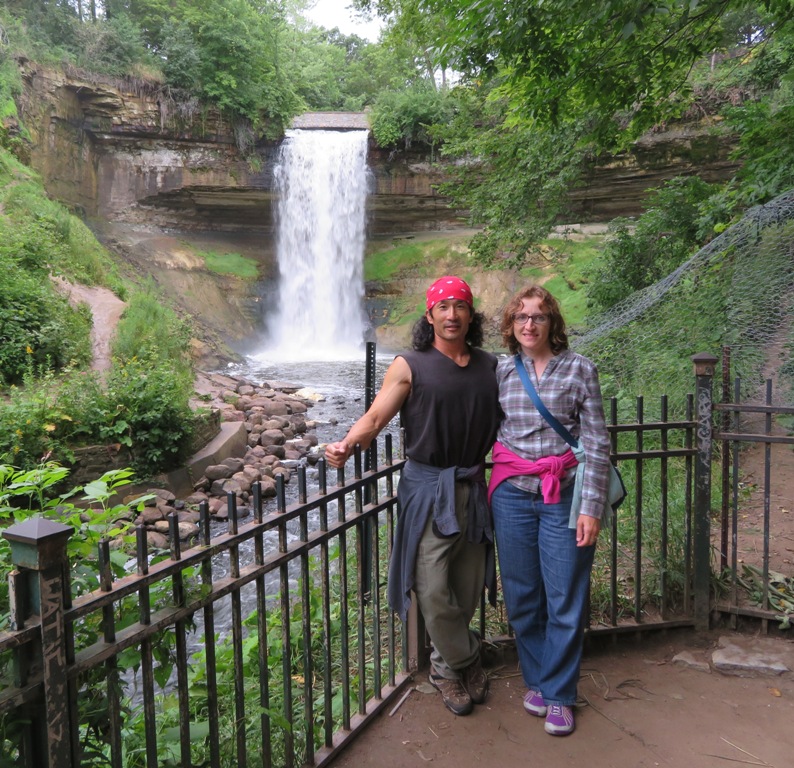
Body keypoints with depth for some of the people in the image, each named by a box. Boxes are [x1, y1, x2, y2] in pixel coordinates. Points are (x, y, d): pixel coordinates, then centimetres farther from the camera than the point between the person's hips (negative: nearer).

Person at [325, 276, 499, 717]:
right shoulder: (410, 366, -4)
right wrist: (347, 445, -30)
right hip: (428, 488, -4)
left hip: (473, 490, 4)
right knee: (433, 589, -2)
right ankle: (466, 659, 25)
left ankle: (446, 665, 35)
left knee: (468, 589, 12)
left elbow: (505, 421, 16)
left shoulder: (489, 366, 9)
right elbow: (374, 419, -13)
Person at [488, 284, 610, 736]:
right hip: (512, 495, 3)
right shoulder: (500, 372, 6)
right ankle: (537, 680, 31)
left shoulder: (580, 369, -2)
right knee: (522, 597, 10)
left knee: (565, 601, 3)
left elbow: (597, 444, -4)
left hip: (564, 496, -2)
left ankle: (559, 694, 21)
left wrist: (591, 507, -9)